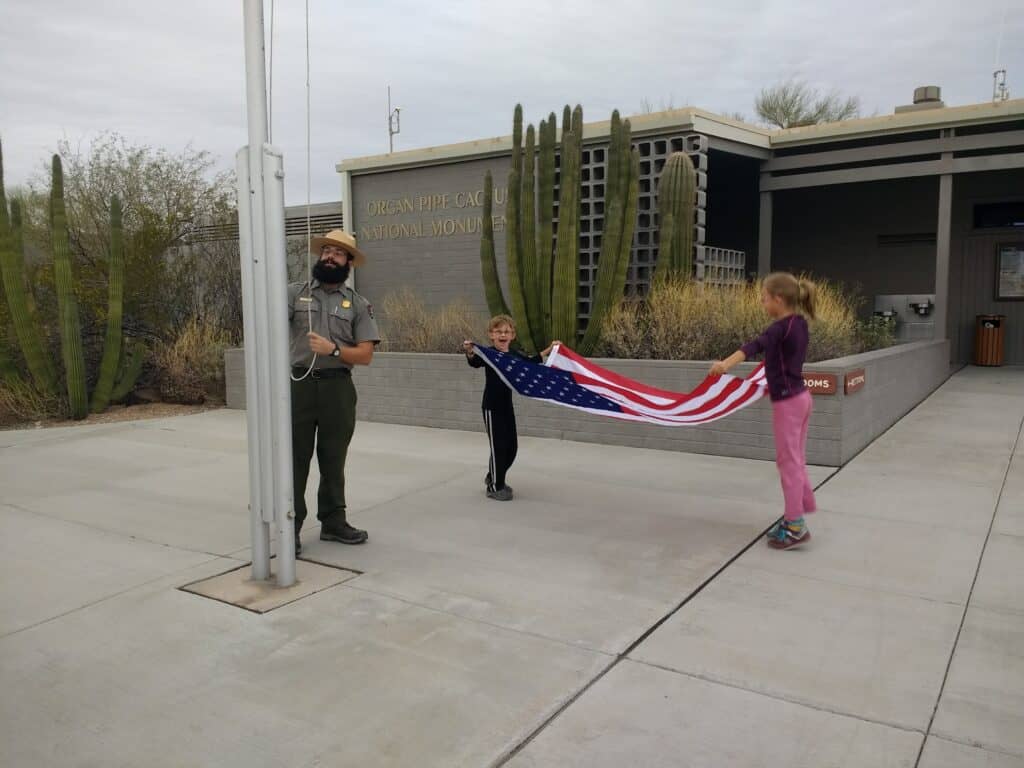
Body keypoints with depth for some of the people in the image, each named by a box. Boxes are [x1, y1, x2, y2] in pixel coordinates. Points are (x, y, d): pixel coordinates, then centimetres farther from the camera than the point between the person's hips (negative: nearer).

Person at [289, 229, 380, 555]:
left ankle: (333, 521, 24)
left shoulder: (358, 304, 7)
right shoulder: (295, 293, 6)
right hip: (299, 385, -1)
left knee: (333, 458, 12)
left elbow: (365, 355, 0)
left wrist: (333, 349, -15)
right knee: (295, 458, 3)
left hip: (338, 388, 1)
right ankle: (290, 527, 11)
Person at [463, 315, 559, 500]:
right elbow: (475, 362, -33)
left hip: (507, 406, 7)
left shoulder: (515, 355, 5)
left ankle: (493, 477, 33)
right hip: (491, 407, -7)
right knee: (498, 446, -4)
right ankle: (494, 487, 10)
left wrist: (549, 349, 23)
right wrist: (469, 353, -54)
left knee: (512, 446, 13)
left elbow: (532, 361, 22)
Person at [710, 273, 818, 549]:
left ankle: (795, 526, 2)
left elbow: (757, 345, -40)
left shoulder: (781, 327, -19)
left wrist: (726, 363, -55)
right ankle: (798, 513, 28)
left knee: (788, 462, -3)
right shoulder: (799, 324, 9)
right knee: (795, 459, 17)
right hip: (799, 397, 9)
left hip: (787, 402, -9)